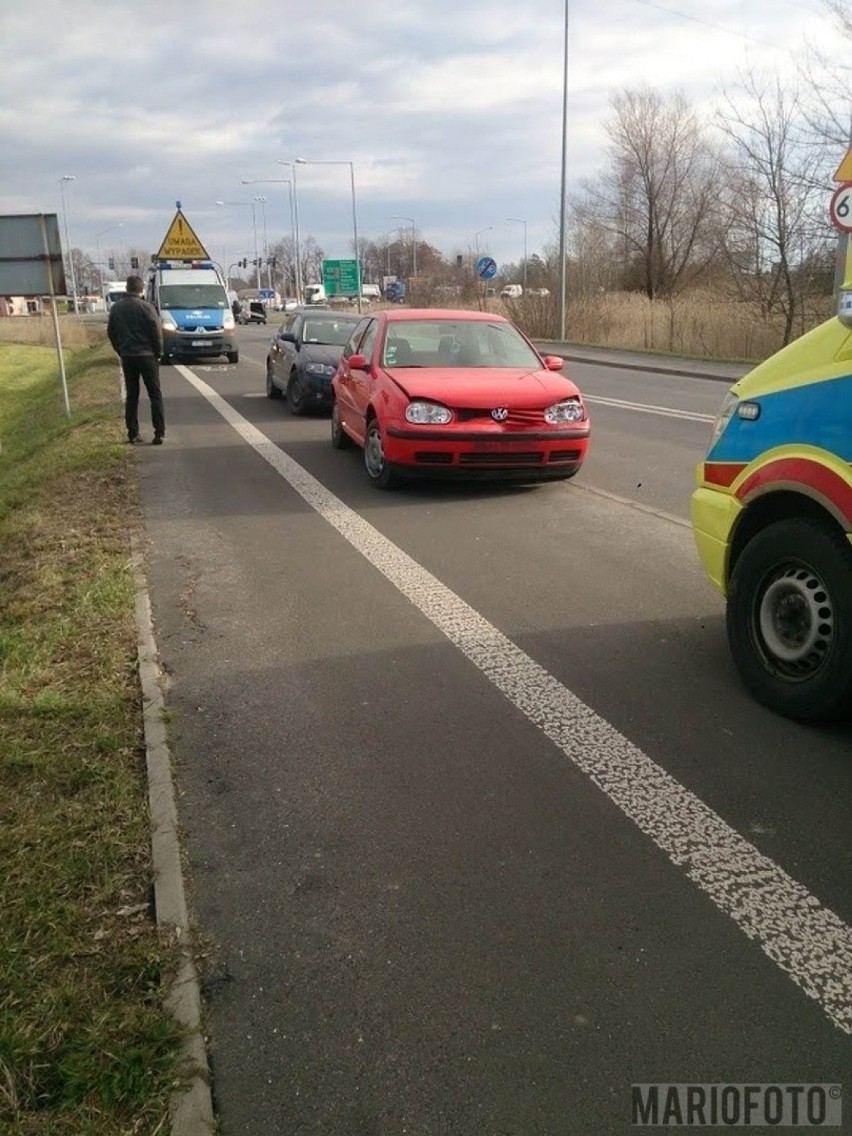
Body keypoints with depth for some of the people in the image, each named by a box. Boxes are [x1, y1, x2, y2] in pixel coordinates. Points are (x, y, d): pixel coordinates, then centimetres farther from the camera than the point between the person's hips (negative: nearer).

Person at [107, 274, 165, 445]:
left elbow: (111, 332, 11)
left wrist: (121, 351, 18)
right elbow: (156, 331, -12)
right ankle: (159, 433, -5)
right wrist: (159, 351, 1)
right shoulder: (146, 307, -11)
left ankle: (133, 434, 9)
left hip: (127, 357, 4)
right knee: (155, 395, 1)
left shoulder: (116, 308, 6)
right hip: (147, 356, -4)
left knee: (131, 396, 10)